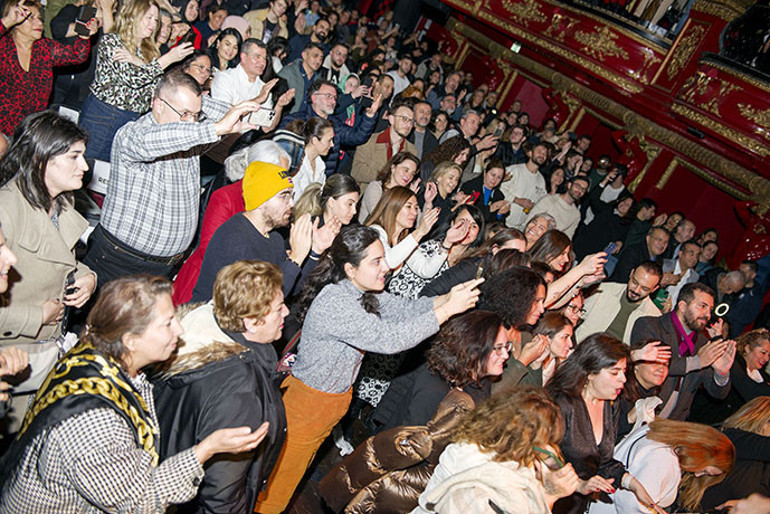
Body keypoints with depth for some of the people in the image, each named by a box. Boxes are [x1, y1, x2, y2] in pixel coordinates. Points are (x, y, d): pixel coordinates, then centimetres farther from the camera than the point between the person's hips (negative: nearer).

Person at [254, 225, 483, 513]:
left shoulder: (363, 294, -3)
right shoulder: (334, 301, -31)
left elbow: (404, 309, -2)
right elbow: (387, 338, -36)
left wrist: (447, 298, -19)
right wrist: (448, 310, -33)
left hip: (335, 400, 8)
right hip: (308, 401, -8)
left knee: (297, 471, 25)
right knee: (278, 481, 10)